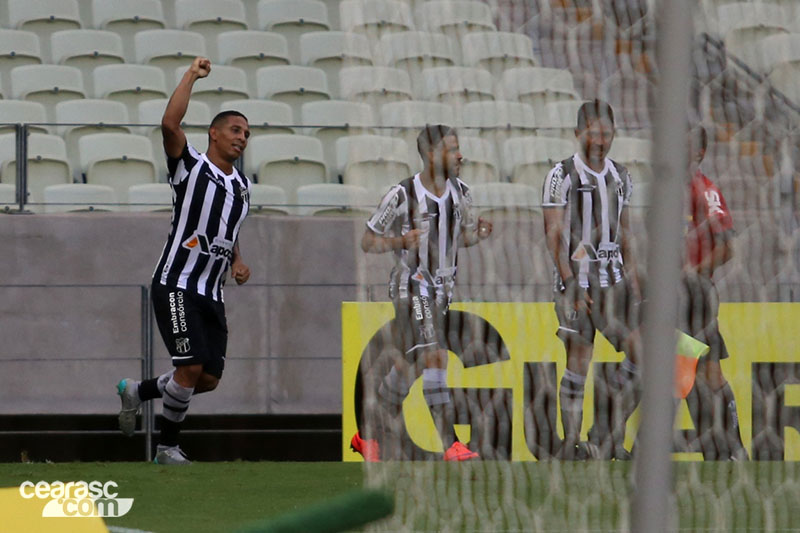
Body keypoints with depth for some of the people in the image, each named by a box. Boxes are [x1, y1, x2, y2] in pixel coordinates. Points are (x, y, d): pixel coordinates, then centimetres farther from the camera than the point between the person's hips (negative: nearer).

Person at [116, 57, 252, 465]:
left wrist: (237, 262, 14)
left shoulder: (242, 186, 19)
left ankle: (136, 392, 27)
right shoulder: (191, 165, -3)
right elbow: (170, 124, -21)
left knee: (209, 379, 3)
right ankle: (168, 448, 0)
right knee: (191, 368, -16)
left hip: (212, 292, 7)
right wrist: (191, 76, -14)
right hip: (177, 285, -7)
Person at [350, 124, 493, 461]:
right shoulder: (402, 196, -15)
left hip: (442, 289, 7)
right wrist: (401, 241, -26)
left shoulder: (460, 193, 5)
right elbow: (368, 241, -8)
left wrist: (477, 233, -3)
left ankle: (371, 436, 27)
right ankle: (450, 446, -21)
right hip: (411, 288, -7)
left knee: (408, 366, 12)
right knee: (435, 358, -18)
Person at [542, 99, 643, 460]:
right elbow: (554, 235, -9)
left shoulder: (620, 176, 12)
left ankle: (609, 435, 7)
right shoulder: (562, 175, -6)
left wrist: (632, 281, 13)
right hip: (576, 280, -6)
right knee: (578, 363, -3)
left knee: (638, 355, -4)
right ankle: (570, 446, 6)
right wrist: (570, 285, -15)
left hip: (613, 280, 6)